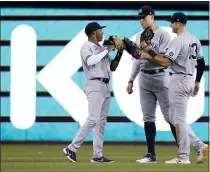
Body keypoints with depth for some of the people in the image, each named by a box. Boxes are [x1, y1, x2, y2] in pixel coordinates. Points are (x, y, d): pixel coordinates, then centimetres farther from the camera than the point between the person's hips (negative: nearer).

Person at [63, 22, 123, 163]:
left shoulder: (101, 49, 18)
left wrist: (119, 52, 9)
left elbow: (112, 67, 20)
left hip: (105, 86, 8)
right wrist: (107, 51, -16)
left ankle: (97, 155, 5)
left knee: (102, 121, 5)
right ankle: (71, 148, -11)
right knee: (93, 120, -16)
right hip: (95, 86, -8)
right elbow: (90, 61, -25)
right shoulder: (86, 47, -4)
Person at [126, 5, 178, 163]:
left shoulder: (163, 34, -6)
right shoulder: (139, 37, 14)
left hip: (161, 77, -7)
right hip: (144, 79, 7)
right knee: (148, 117, 6)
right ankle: (151, 155, 10)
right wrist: (131, 80, 14)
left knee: (170, 116, -8)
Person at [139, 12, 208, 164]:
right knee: (174, 117, 15)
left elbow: (165, 62, -25)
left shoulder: (178, 41, -16)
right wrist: (197, 81, 25)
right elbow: (201, 62, 18)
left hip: (178, 80, -9)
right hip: (189, 80, 9)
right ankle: (199, 146, 8)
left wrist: (149, 51, -18)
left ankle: (183, 157, -1)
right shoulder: (195, 40, 12)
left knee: (178, 119, -3)